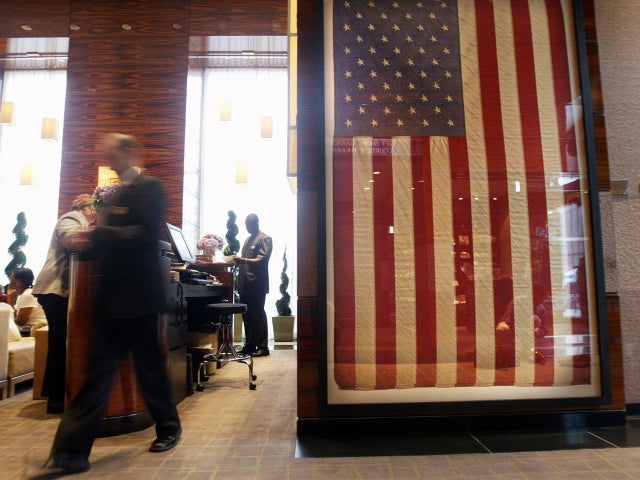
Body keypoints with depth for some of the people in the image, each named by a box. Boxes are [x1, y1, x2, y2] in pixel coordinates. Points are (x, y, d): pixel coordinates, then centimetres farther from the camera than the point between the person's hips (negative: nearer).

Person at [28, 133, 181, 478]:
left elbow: (146, 234, -19)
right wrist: (90, 238, 4)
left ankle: (169, 428, 29)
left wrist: (97, 234, -20)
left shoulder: (148, 187, -7)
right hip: (110, 299, 7)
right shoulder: (113, 193, 18)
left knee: (150, 368, 8)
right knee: (97, 374, 9)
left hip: (137, 298, -7)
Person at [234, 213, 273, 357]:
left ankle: (262, 347, 4)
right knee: (247, 315, 10)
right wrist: (238, 260, 6)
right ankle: (250, 345, 19)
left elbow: (262, 260, -14)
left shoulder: (265, 239, -4)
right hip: (245, 284, 8)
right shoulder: (248, 239, 21)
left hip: (257, 284, -8)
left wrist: (243, 260, -25)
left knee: (258, 315, -3)